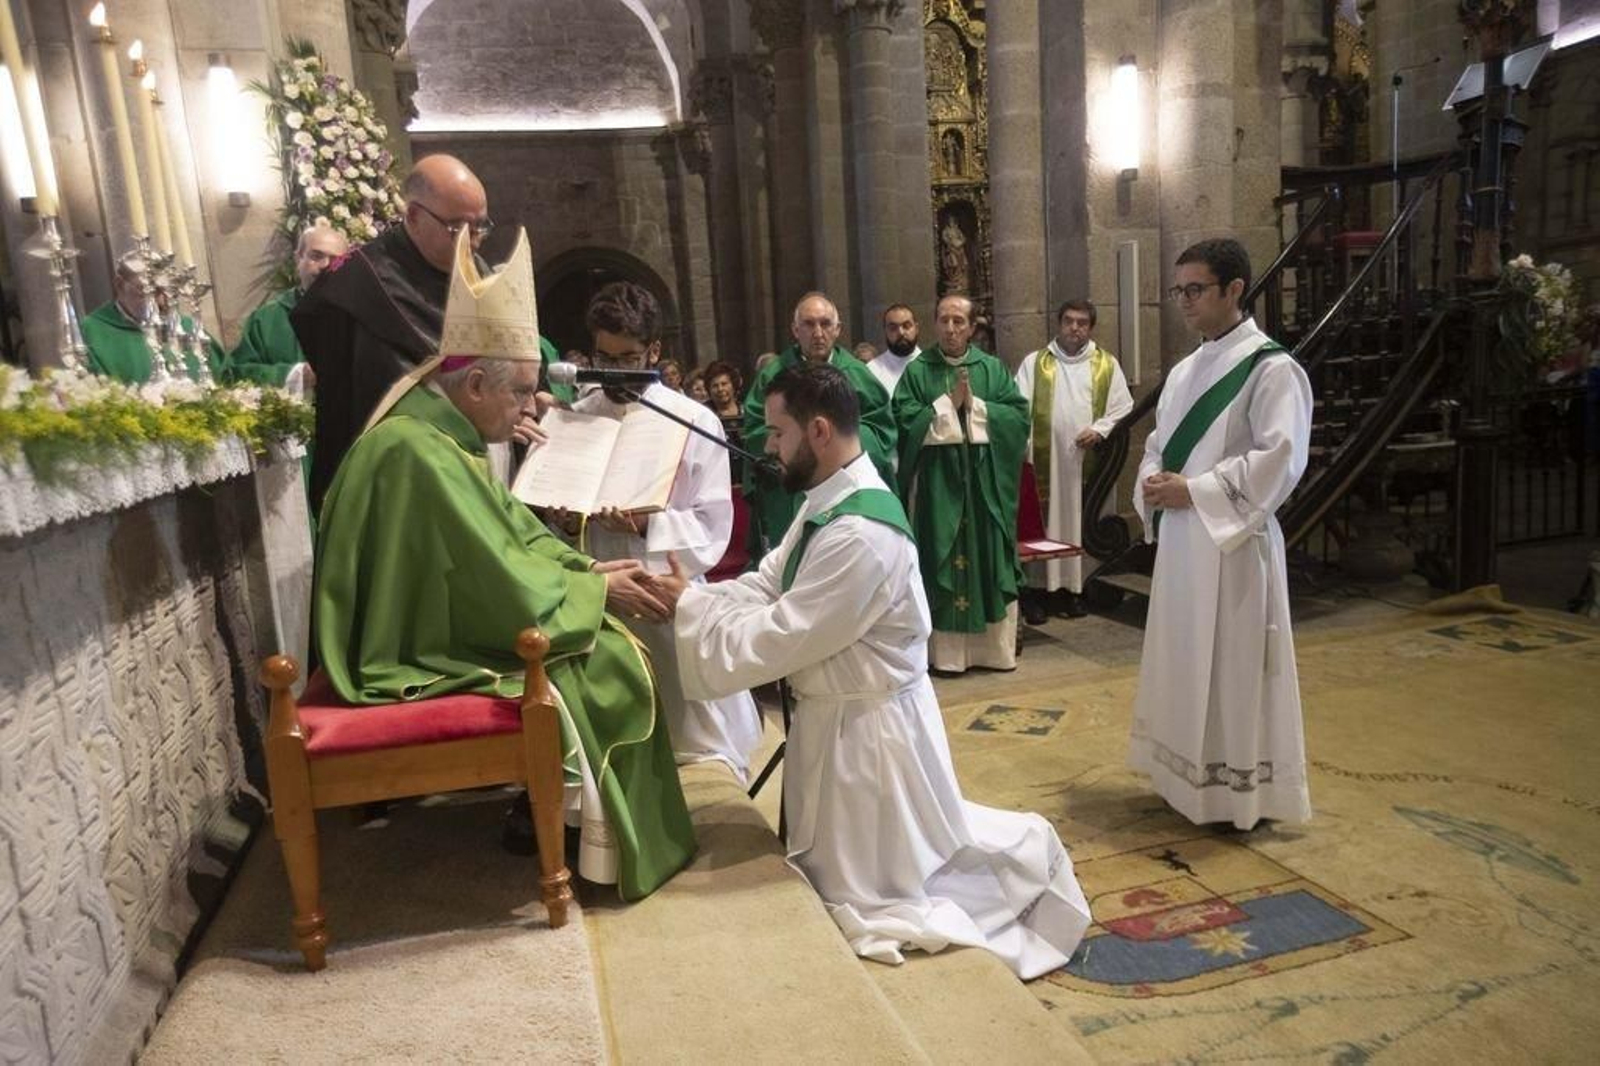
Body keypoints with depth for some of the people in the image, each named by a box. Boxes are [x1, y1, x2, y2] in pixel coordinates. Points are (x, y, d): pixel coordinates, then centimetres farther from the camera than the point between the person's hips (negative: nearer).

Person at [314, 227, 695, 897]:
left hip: (452, 620, 10)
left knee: (606, 643, 5)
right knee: (599, 667, -11)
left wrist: (589, 569, -1)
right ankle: (605, 845, 8)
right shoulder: (420, 454, -27)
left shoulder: (447, 435, 5)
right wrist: (597, 590, -13)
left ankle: (608, 824, 13)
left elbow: (516, 531, 11)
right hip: (425, 657, -10)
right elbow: (502, 583, -25)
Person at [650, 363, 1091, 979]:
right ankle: (1016, 847, 35)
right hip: (835, 715, 10)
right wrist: (692, 596, -11)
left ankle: (1024, 853, 20)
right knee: (832, 863, 27)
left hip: (868, 726, -10)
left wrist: (690, 606, -16)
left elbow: (780, 640, -27)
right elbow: (767, 586, 3)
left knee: (866, 890, 8)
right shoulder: (827, 503, 1)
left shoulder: (860, 534, -30)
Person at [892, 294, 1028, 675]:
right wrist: (949, 403, -11)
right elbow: (906, 421, -9)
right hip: (937, 481, -2)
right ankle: (946, 650, 9)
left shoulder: (994, 368, 8)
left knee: (988, 559, 6)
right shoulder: (916, 371, 2)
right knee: (942, 562, 1)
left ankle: (995, 645, 17)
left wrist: (975, 406, -11)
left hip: (984, 481, 2)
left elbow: (1019, 416, -1)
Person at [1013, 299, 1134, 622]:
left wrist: (1100, 430, -10)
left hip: (1088, 462, 1)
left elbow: (1123, 407, 7)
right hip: (1045, 460, -1)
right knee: (1041, 525, 0)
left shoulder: (1107, 364, 10)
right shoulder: (1034, 363, 8)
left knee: (1082, 526, 5)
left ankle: (1074, 587, 13)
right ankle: (1036, 589, 5)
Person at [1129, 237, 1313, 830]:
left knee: (1235, 665, 2)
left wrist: (1194, 491, -19)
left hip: (1234, 542, -8)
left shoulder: (1271, 368, -11)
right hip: (1179, 538, 8)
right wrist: (1152, 485, -2)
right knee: (1183, 660, 15)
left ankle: (1243, 794, 18)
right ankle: (1190, 780, 30)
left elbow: (1280, 458, -20)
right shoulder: (1185, 370, 13)